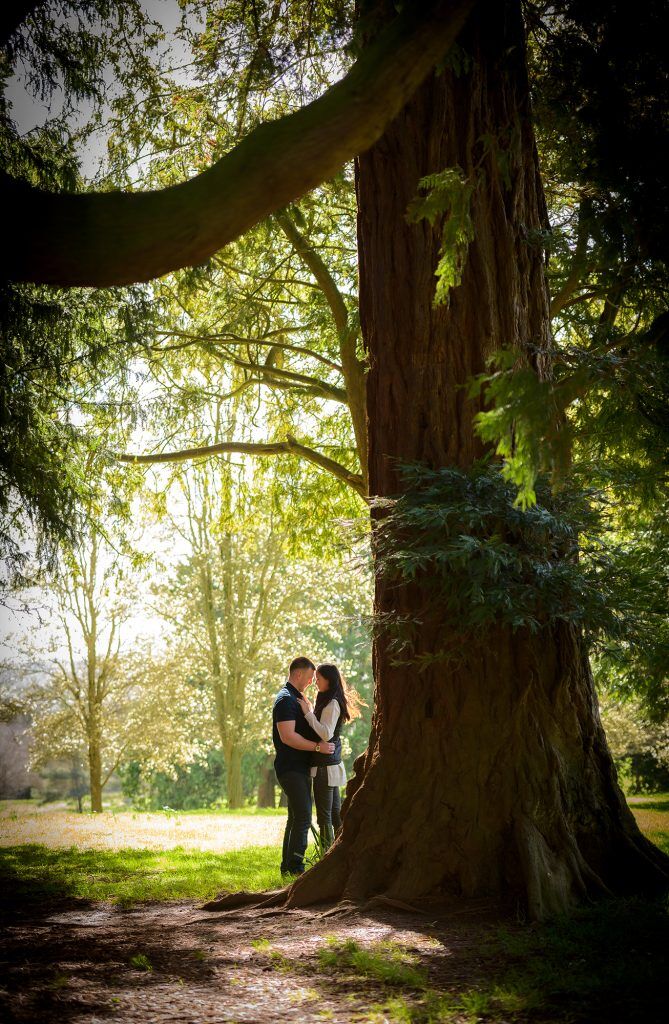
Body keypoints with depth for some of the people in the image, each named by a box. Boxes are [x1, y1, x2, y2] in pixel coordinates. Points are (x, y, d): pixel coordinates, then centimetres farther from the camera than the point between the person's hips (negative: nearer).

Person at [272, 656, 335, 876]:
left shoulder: (295, 698, 19)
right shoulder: (286, 699, -15)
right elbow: (288, 736, -23)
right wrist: (318, 746, -20)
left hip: (299, 768, 11)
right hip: (291, 769, -11)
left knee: (296, 818, 13)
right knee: (303, 818, -11)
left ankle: (288, 866, 19)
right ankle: (294, 866, -8)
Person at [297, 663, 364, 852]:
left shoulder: (332, 703, -14)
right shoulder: (327, 701, 16)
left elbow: (326, 733, -23)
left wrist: (308, 713, -21)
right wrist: (309, 708, 15)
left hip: (325, 766, -10)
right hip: (332, 765, 10)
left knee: (324, 816, -7)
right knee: (335, 813, 13)